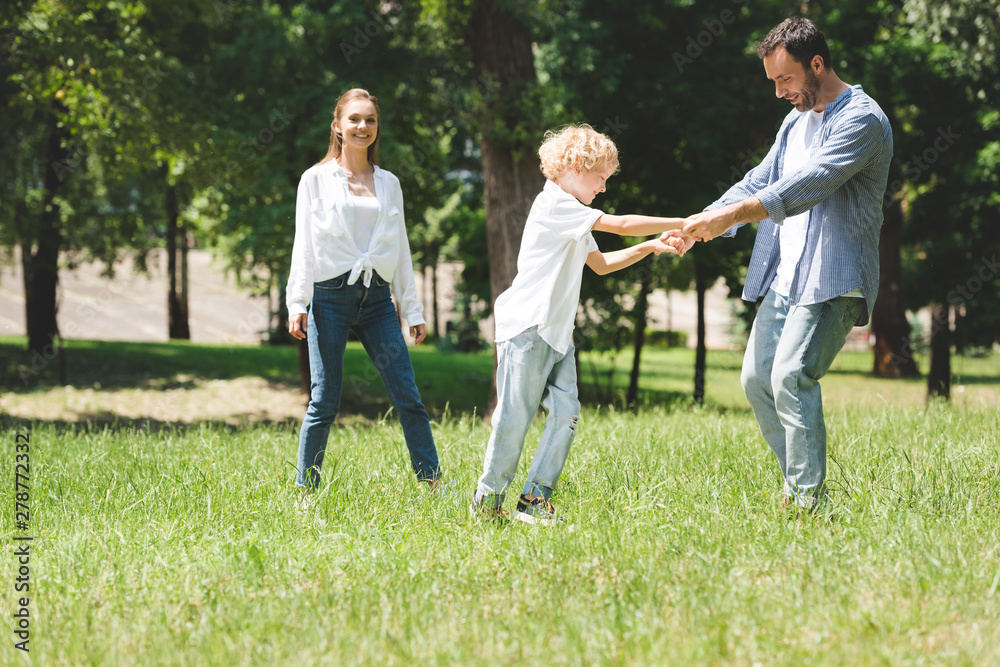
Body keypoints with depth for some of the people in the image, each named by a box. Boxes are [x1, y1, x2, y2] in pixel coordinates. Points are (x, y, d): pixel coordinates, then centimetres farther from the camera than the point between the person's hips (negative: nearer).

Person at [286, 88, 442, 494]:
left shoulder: (389, 184, 15)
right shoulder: (316, 179, 5)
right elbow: (304, 246, 2)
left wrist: (412, 309, 13)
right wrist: (297, 304, -7)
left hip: (377, 299, 3)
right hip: (331, 297, -3)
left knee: (408, 398, -4)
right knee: (324, 403, -4)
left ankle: (431, 484, 1)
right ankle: (306, 491, 5)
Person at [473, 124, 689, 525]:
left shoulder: (575, 221, 22)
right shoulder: (554, 205, -10)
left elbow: (601, 264, 34)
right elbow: (621, 225, -15)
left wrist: (652, 247, 23)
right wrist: (683, 223, -11)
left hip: (558, 333, 9)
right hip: (526, 327, -9)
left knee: (565, 412, -4)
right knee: (515, 418, -6)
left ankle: (534, 499, -2)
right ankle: (488, 498, 7)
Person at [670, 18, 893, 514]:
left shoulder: (862, 119, -12)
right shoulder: (796, 122, 18)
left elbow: (810, 184, -24)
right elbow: (760, 182, 19)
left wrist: (729, 215, -29)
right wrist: (697, 226, 4)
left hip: (834, 280, -9)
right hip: (784, 277, 9)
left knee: (792, 376, -21)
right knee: (757, 379, 6)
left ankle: (812, 502, -17)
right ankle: (797, 487, 16)